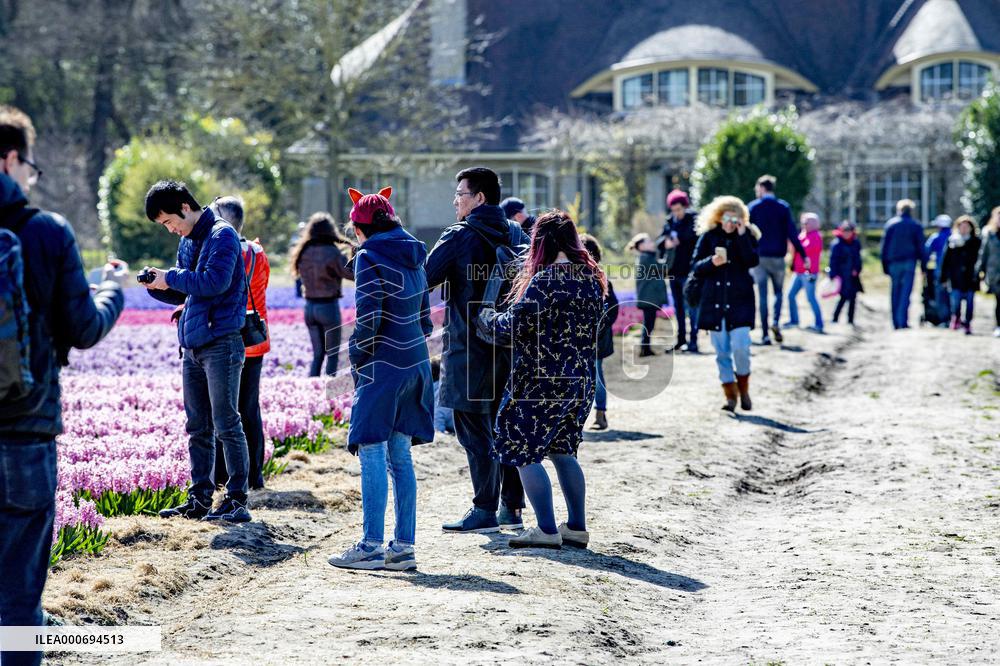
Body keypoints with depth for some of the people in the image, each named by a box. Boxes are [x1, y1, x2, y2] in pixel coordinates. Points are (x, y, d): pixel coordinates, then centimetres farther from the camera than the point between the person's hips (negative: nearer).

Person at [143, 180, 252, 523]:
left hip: (221, 343, -9)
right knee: (197, 428, 11)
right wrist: (157, 285, 3)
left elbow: (215, 281, -22)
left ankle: (237, 501, -2)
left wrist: (171, 278, -12)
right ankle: (199, 500, 17)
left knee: (226, 424, -6)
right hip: (193, 346, 9)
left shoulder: (222, 234, -9)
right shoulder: (186, 241, 17)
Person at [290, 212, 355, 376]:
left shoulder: (303, 253, 0)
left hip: (309, 307, 5)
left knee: (317, 353, 15)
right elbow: (352, 274, -12)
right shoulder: (332, 253, -15)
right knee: (333, 354, 6)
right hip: (329, 306, -5)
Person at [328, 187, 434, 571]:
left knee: (372, 454, -4)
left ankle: (371, 546, -4)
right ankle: (404, 547, 10)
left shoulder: (369, 258, -10)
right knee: (400, 456, 10)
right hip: (416, 365, 8)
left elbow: (368, 320, -17)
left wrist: (356, 354, -2)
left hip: (383, 367, -8)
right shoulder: (414, 257, 13)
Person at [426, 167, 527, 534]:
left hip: (470, 348, -7)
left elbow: (423, 280, -11)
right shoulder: (516, 234, 9)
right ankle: (512, 507, 16)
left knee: (474, 428, -2)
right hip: (509, 346, 7)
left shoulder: (460, 236, -11)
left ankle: (485, 511, -2)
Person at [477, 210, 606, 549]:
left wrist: (487, 317, 2)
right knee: (562, 451, 18)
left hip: (542, 381, -8)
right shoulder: (591, 279, 7)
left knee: (522, 452, 1)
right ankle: (577, 527, 18)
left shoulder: (545, 281, -16)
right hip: (580, 381, 8)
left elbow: (514, 326, -17)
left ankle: (547, 530, -2)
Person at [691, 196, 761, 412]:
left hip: (739, 302, -2)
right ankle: (730, 395, 12)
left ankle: (743, 390, 10)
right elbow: (696, 268, 3)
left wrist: (742, 236, -18)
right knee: (722, 352, 2)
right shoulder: (708, 237, 6)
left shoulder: (746, 236, 4)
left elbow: (752, 261, -12)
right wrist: (711, 262, -16)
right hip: (714, 302, 2)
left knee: (740, 347, -12)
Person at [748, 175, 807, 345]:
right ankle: (776, 321, -11)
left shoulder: (753, 207, -1)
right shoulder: (783, 207, 1)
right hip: (777, 257, 0)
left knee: (762, 294, 3)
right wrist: (803, 255, -2)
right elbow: (791, 233, -5)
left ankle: (765, 334, -1)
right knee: (778, 291, 15)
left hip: (758, 256, 0)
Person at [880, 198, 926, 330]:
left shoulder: (890, 224, 6)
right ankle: (903, 320, -15)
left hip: (893, 263, 2)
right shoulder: (916, 226, 3)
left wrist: (885, 265, 8)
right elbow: (920, 247, 0)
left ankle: (896, 322, 7)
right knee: (906, 291, -4)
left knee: (895, 292, 8)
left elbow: (884, 246, 5)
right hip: (909, 262, -2)